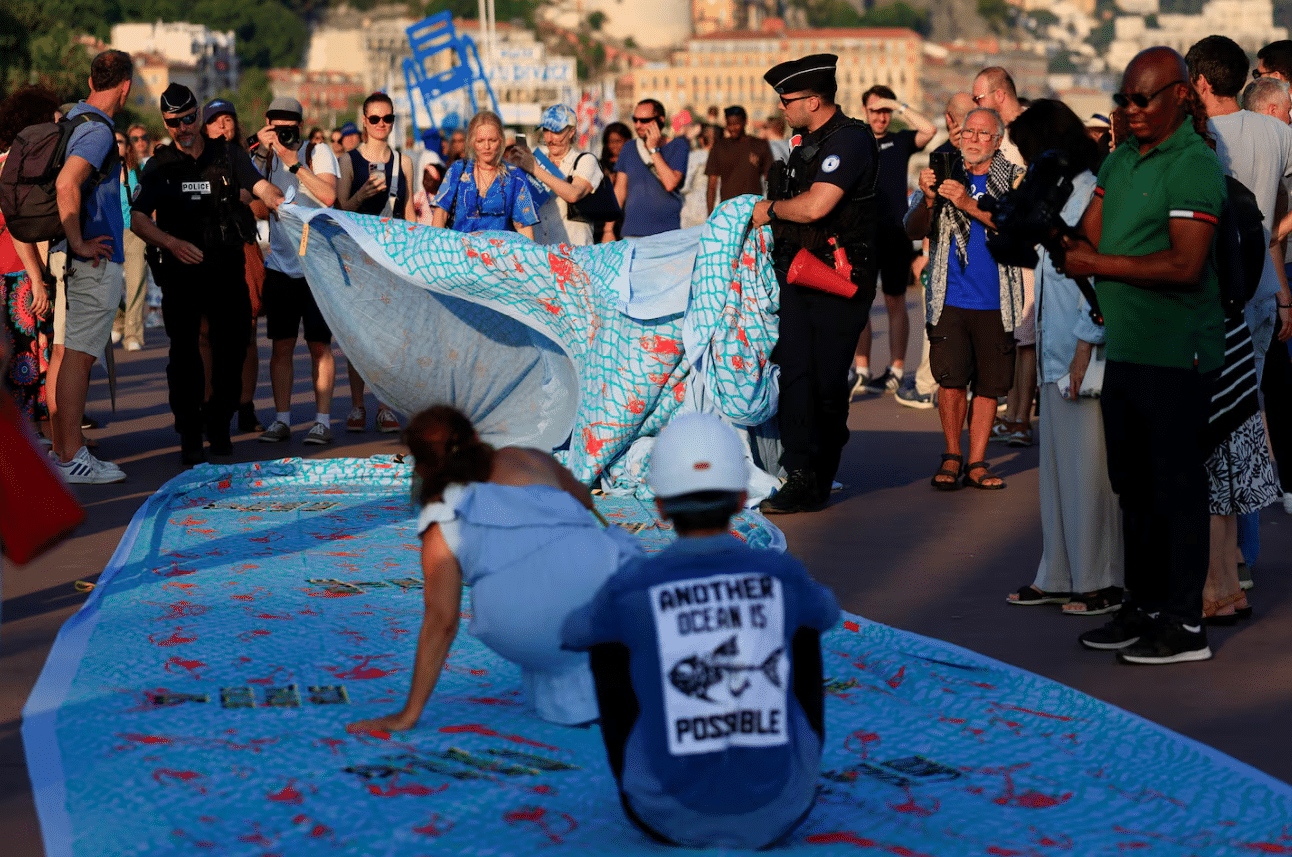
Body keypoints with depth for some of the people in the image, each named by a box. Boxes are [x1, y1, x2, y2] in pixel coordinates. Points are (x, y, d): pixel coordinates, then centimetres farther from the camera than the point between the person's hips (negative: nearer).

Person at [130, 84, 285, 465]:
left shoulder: (228, 155, 7)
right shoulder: (159, 166, 5)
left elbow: (262, 187, -7)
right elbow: (138, 219, -2)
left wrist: (284, 205, -29)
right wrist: (172, 243, -20)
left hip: (227, 266, 1)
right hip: (181, 271, -1)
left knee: (232, 346, 1)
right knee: (184, 352, -4)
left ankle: (219, 425, 21)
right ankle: (190, 437, 3)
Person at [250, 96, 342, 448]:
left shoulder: (318, 152, -2)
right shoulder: (266, 157, 9)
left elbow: (328, 196, -16)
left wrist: (294, 163, -21)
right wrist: (261, 152, -12)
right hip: (279, 263, 3)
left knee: (319, 343, -3)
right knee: (281, 345, 3)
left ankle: (323, 420, 1)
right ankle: (281, 418, 8)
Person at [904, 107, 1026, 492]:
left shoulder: (1016, 179, 5)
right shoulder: (944, 175, 9)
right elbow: (913, 230, 3)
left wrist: (970, 204, -23)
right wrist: (929, 200, -18)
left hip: (996, 302, 0)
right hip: (950, 299, 0)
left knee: (989, 384, 2)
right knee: (952, 380, -8)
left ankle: (976, 463, 12)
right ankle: (951, 456, 9)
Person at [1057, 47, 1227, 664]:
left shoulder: (1193, 165, -12)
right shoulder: (1121, 161, 15)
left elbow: (1185, 265, -21)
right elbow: (1085, 241, 12)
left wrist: (1099, 265, -16)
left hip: (1177, 353, -9)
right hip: (1124, 347, 9)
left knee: (1176, 485, -3)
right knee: (1133, 482, 14)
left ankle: (1184, 625, 4)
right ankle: (1144, 607, 25)